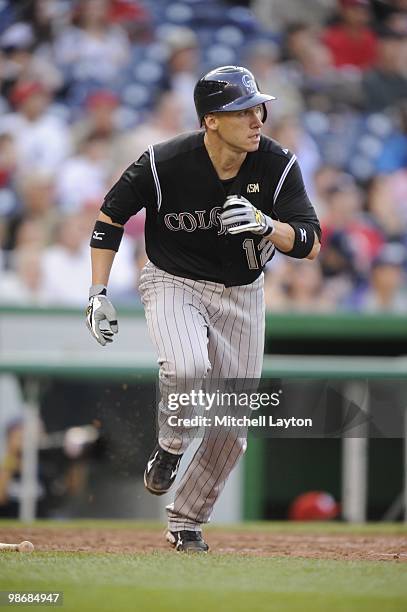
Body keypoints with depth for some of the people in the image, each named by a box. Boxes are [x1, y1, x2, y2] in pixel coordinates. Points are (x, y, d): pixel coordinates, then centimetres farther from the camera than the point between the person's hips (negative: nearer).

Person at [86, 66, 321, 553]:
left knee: (233, 423, 3)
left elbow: (310, 243, -17)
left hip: (241, 294, 3)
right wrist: (98, 293, -11)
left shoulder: (278, 165, -16)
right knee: (186, 367, -33)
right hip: (174, 283, -3)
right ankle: (170, 446, -1)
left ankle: (186, 522, 23)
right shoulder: (164, 164, -21)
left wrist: (265, 225, -37)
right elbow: (110, 217, -6)